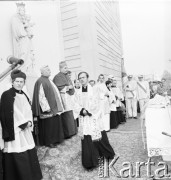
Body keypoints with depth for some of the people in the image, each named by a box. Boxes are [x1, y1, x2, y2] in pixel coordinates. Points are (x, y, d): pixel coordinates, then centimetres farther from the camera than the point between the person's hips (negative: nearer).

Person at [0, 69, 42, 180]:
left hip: (26, 131, 7)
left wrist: (29, 122, -3)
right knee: (17, 158, -1)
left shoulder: (24, 96, 12)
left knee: (30, 155, 11)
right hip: (14, 132, -6)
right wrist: (22, 124, -11)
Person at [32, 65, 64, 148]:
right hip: (48, 109, -9)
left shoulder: (48, 80, 14)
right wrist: (47, 107, -20)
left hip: (54, 108, 9)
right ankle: (48, 141, 15)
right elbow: (41, 96, -19)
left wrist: (57, 106, 18)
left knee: (55, 124, 15)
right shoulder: (40, 81, -14)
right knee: (48, 125, 1)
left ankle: (54, 139, 27)